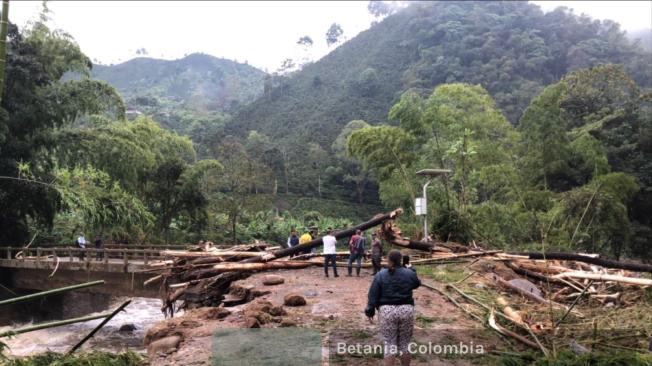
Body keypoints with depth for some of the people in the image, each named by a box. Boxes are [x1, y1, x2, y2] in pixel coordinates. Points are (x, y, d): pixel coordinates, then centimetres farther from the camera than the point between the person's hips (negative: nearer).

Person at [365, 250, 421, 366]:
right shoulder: (410, 274, 1)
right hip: (406, 310, 1)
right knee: (404, 344, 14)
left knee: (390, 344, 5)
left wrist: (370, 311, 3)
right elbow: (417, 284, 23)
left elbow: (373, 295, -4)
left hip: (387, 311, -1)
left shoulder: (380, 275, -2)